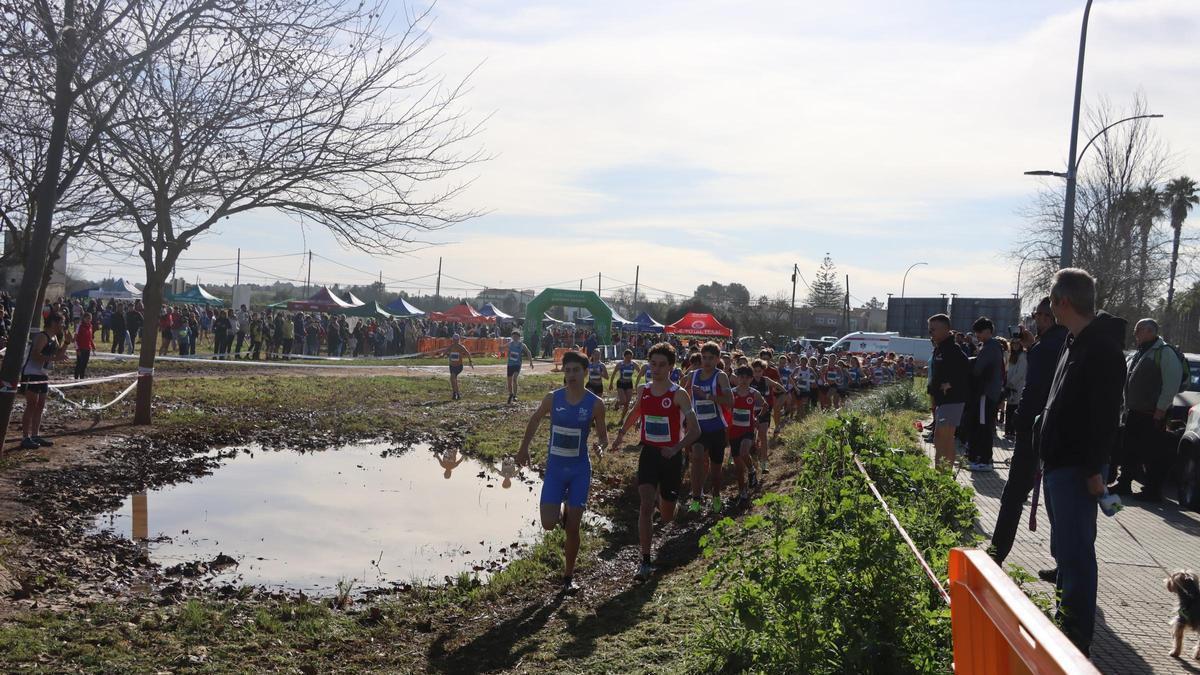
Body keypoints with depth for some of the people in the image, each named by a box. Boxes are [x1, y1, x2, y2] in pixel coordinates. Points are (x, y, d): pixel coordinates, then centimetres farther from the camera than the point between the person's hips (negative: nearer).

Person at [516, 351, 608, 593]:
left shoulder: (595, 404, -8)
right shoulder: (553, 398, -5)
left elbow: (603, 437, 0)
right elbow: (535, 419, 13)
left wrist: (600, 446, -23)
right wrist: (524, 448, 16)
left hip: (579, 470, -1)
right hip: (554, 467, 1)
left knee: (573, 528, 2)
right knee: (548, 524, -9)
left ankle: (568, 576, 21)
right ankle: (563, 513, 29)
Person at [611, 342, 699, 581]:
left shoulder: (678, 394, -12)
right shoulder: (643, 391, 2)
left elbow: (694, 430, -16)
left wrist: (676, 449, -28)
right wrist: (621, 434, 22)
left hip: (671, 457, -2)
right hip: (648, 453, 2)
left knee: (666, 517, 11)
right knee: (645, 506, -15)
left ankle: (663, 499, 50)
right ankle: (645, 562, -12)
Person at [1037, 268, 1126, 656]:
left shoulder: (1101, 348, -17)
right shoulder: (1076, 344, 15)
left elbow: (1106, 416, -22)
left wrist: (1095, 469, -24)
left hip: (1077, 470, -10)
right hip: (1059, 464, 10)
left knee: (1075, 553, -6)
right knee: (1066, 550, 19)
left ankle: (1077, 641, 0)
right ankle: (1064, 620, 31)